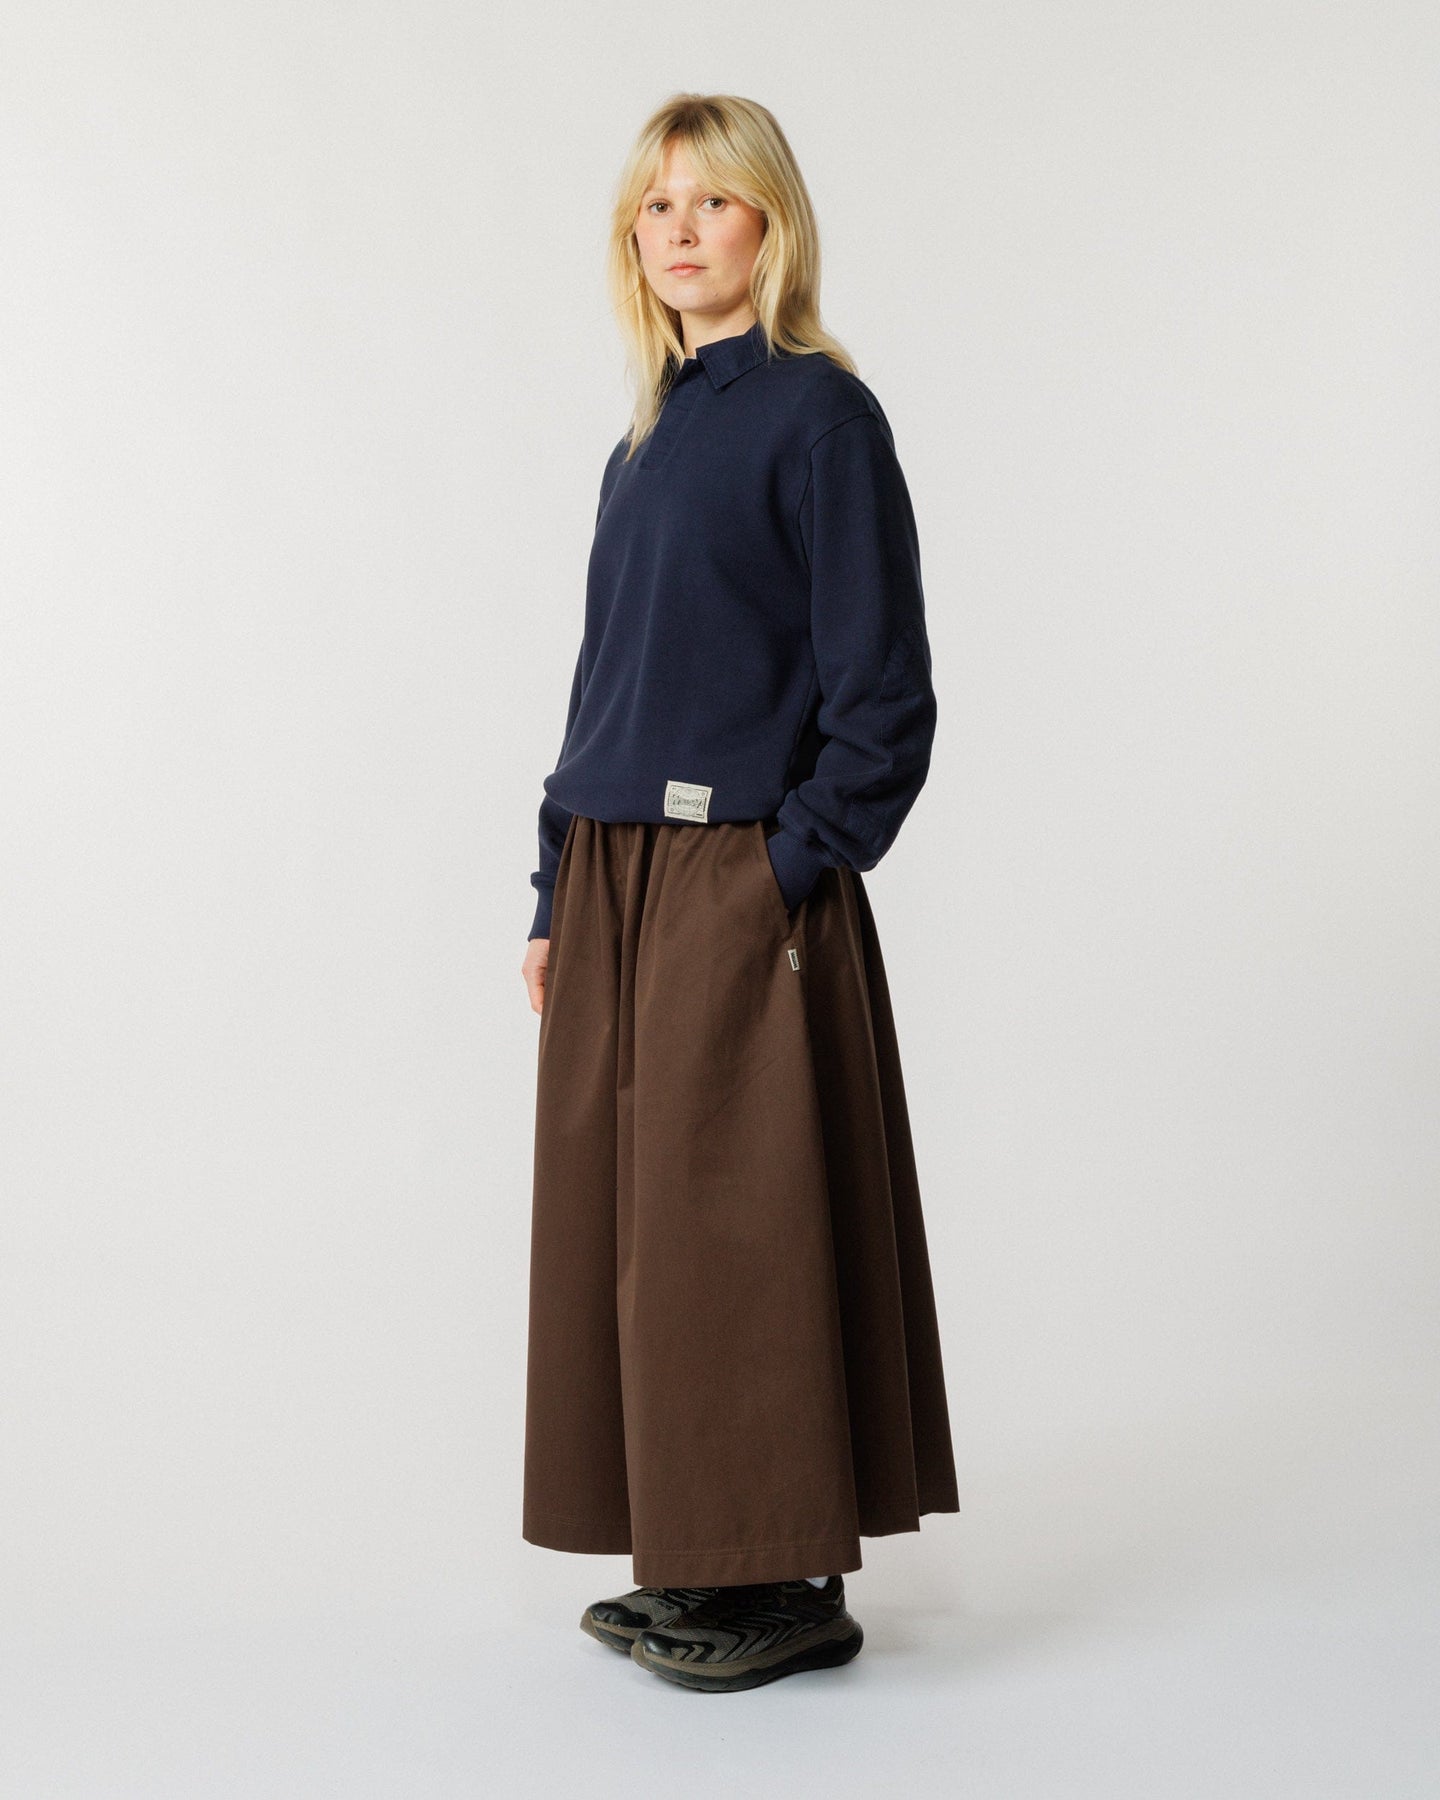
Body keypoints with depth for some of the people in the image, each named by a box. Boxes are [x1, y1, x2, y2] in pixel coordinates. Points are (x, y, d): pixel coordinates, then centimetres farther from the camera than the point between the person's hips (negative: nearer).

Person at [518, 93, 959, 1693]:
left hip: (744, 888, -8)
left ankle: (792, 1581, 12)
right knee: (624, 1221, 11)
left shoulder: (818, 415, -7)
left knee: (743, 1229, -2)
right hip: (618, 885, 8)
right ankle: (694, 1563, 24)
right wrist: (557, 896, 13)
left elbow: (881, 692, -11)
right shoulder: (646, 444, 16)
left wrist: (790, 870, -16)